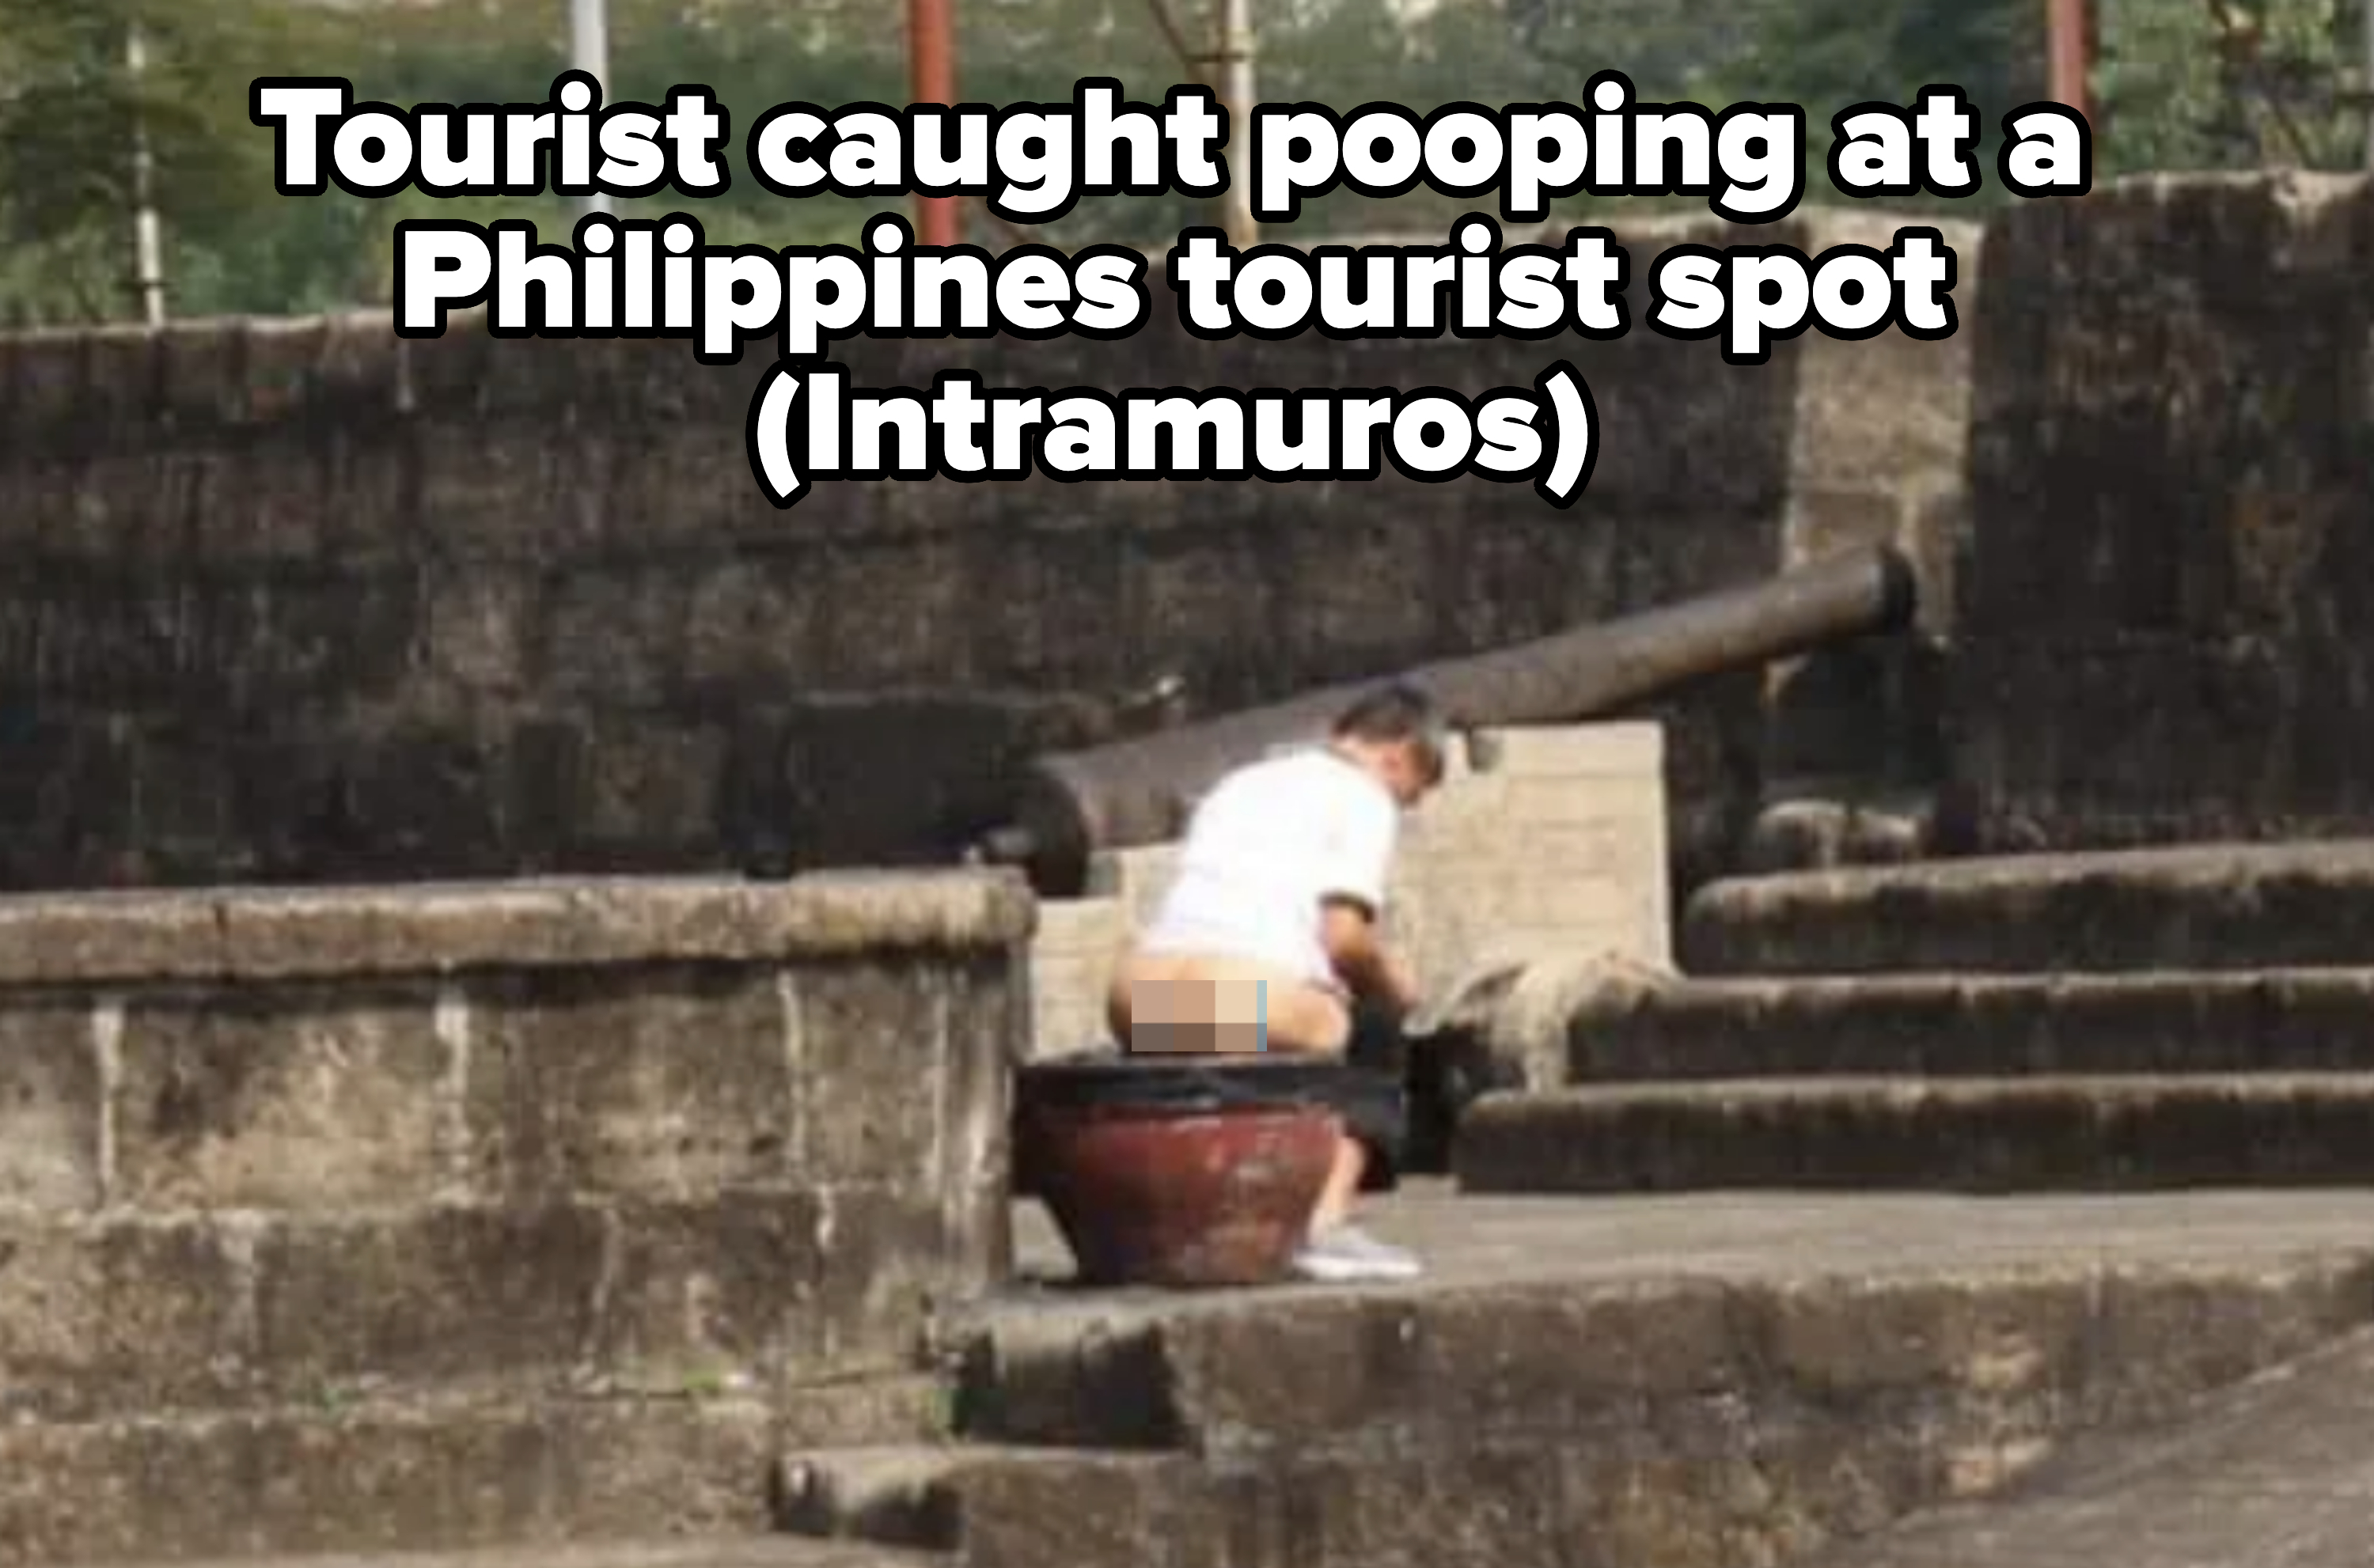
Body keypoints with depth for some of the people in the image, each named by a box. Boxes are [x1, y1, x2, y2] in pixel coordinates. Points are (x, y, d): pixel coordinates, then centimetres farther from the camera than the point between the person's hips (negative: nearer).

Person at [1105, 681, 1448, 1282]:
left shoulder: (1240, 786, 30)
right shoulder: (1364, 797, 8)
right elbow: (1343, 933, -5)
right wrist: (1388, 976, 16)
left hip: (1140, 996, 6)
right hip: (1255, 1001, -6)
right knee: (1375, 1041, 20)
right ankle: (1325, 1226, 2)